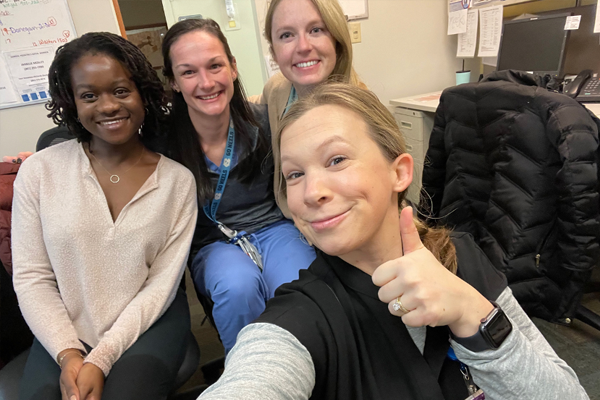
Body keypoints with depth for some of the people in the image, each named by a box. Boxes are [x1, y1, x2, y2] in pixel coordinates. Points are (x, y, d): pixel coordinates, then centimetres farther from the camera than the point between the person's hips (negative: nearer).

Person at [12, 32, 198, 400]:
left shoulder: (178, 181, -6)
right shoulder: (39, 171, -3)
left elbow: (162, 283, -7)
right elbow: (31, 278, -2)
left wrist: (102, 359, -13)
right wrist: (68, 354, -12)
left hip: (148, 324, 0)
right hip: (65, 333, 1)